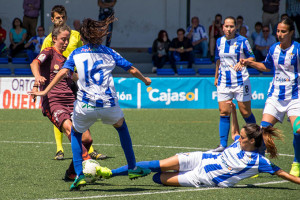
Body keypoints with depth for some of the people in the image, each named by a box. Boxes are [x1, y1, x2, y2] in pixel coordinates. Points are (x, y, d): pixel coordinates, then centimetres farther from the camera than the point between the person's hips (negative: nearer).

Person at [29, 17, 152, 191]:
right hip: (109, 104, 1)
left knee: (76, 133, 25)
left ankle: (79, 175, 9)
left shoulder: (76, 53, 9)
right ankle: (133, 168, 34)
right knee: (121, 126, 32)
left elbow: (63, 72, -6)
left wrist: (46, 91, -7)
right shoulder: (108, 52, 12)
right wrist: (145, 80, 33)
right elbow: (132, 70, 14)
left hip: (85, 106, -1)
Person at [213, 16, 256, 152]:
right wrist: (216, 76, 24)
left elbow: (252, 57, -1)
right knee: (224, 113, -3)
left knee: (245, 113, 2)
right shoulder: (219, 41, 8)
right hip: (224, 82, 4)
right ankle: (223, 145, -3)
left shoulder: (242, 41, -6)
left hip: (240, 81, -3)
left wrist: (242, 62, -21)